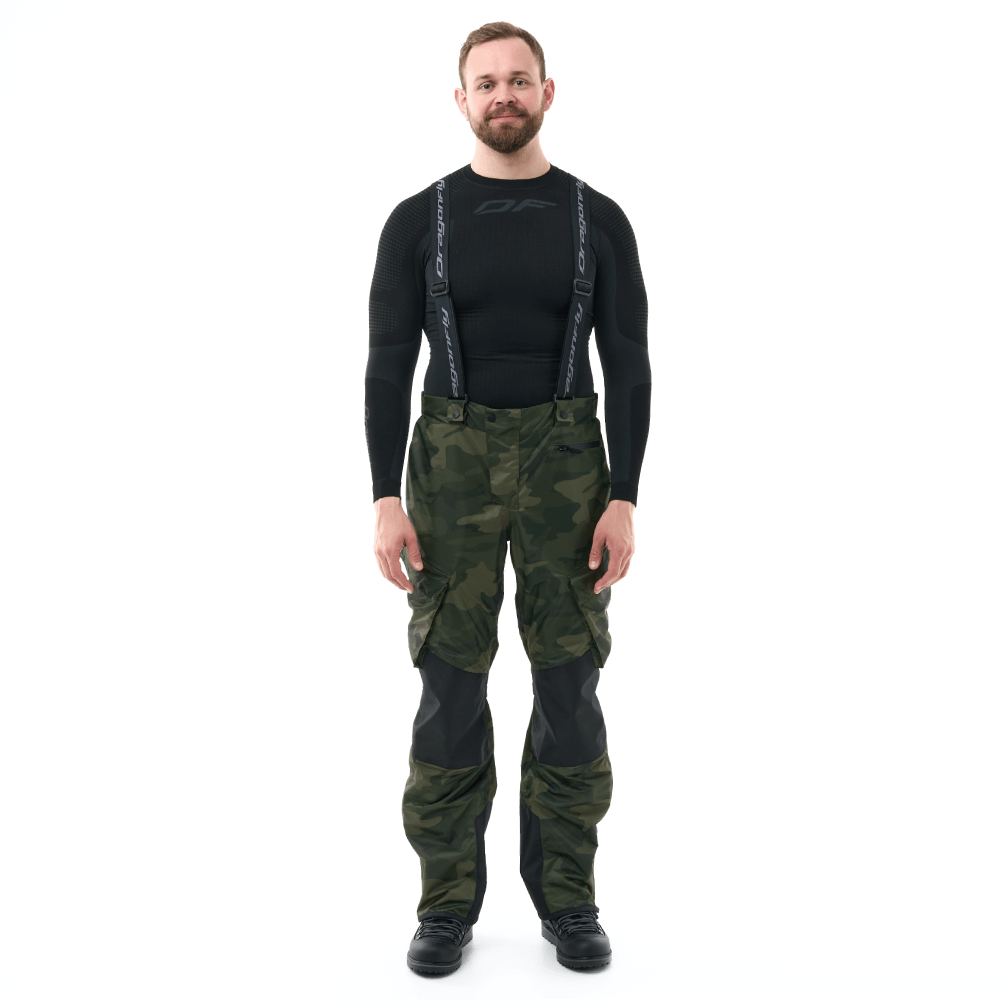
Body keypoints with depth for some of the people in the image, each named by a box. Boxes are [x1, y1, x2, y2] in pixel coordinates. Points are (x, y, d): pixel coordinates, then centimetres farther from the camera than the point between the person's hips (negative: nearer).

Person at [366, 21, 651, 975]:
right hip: (453, 464, 0)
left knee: (568, 680, 1)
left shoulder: (598, 220, 3)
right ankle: (449, 902, 15)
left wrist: (624, 500, -8)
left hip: (566, 464, 1)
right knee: (451, 682, 0)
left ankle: (566, 897, 17)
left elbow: (629, 369, 1)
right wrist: (387, 500, -9)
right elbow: (387, 366, 0)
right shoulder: (419, 220, 2)